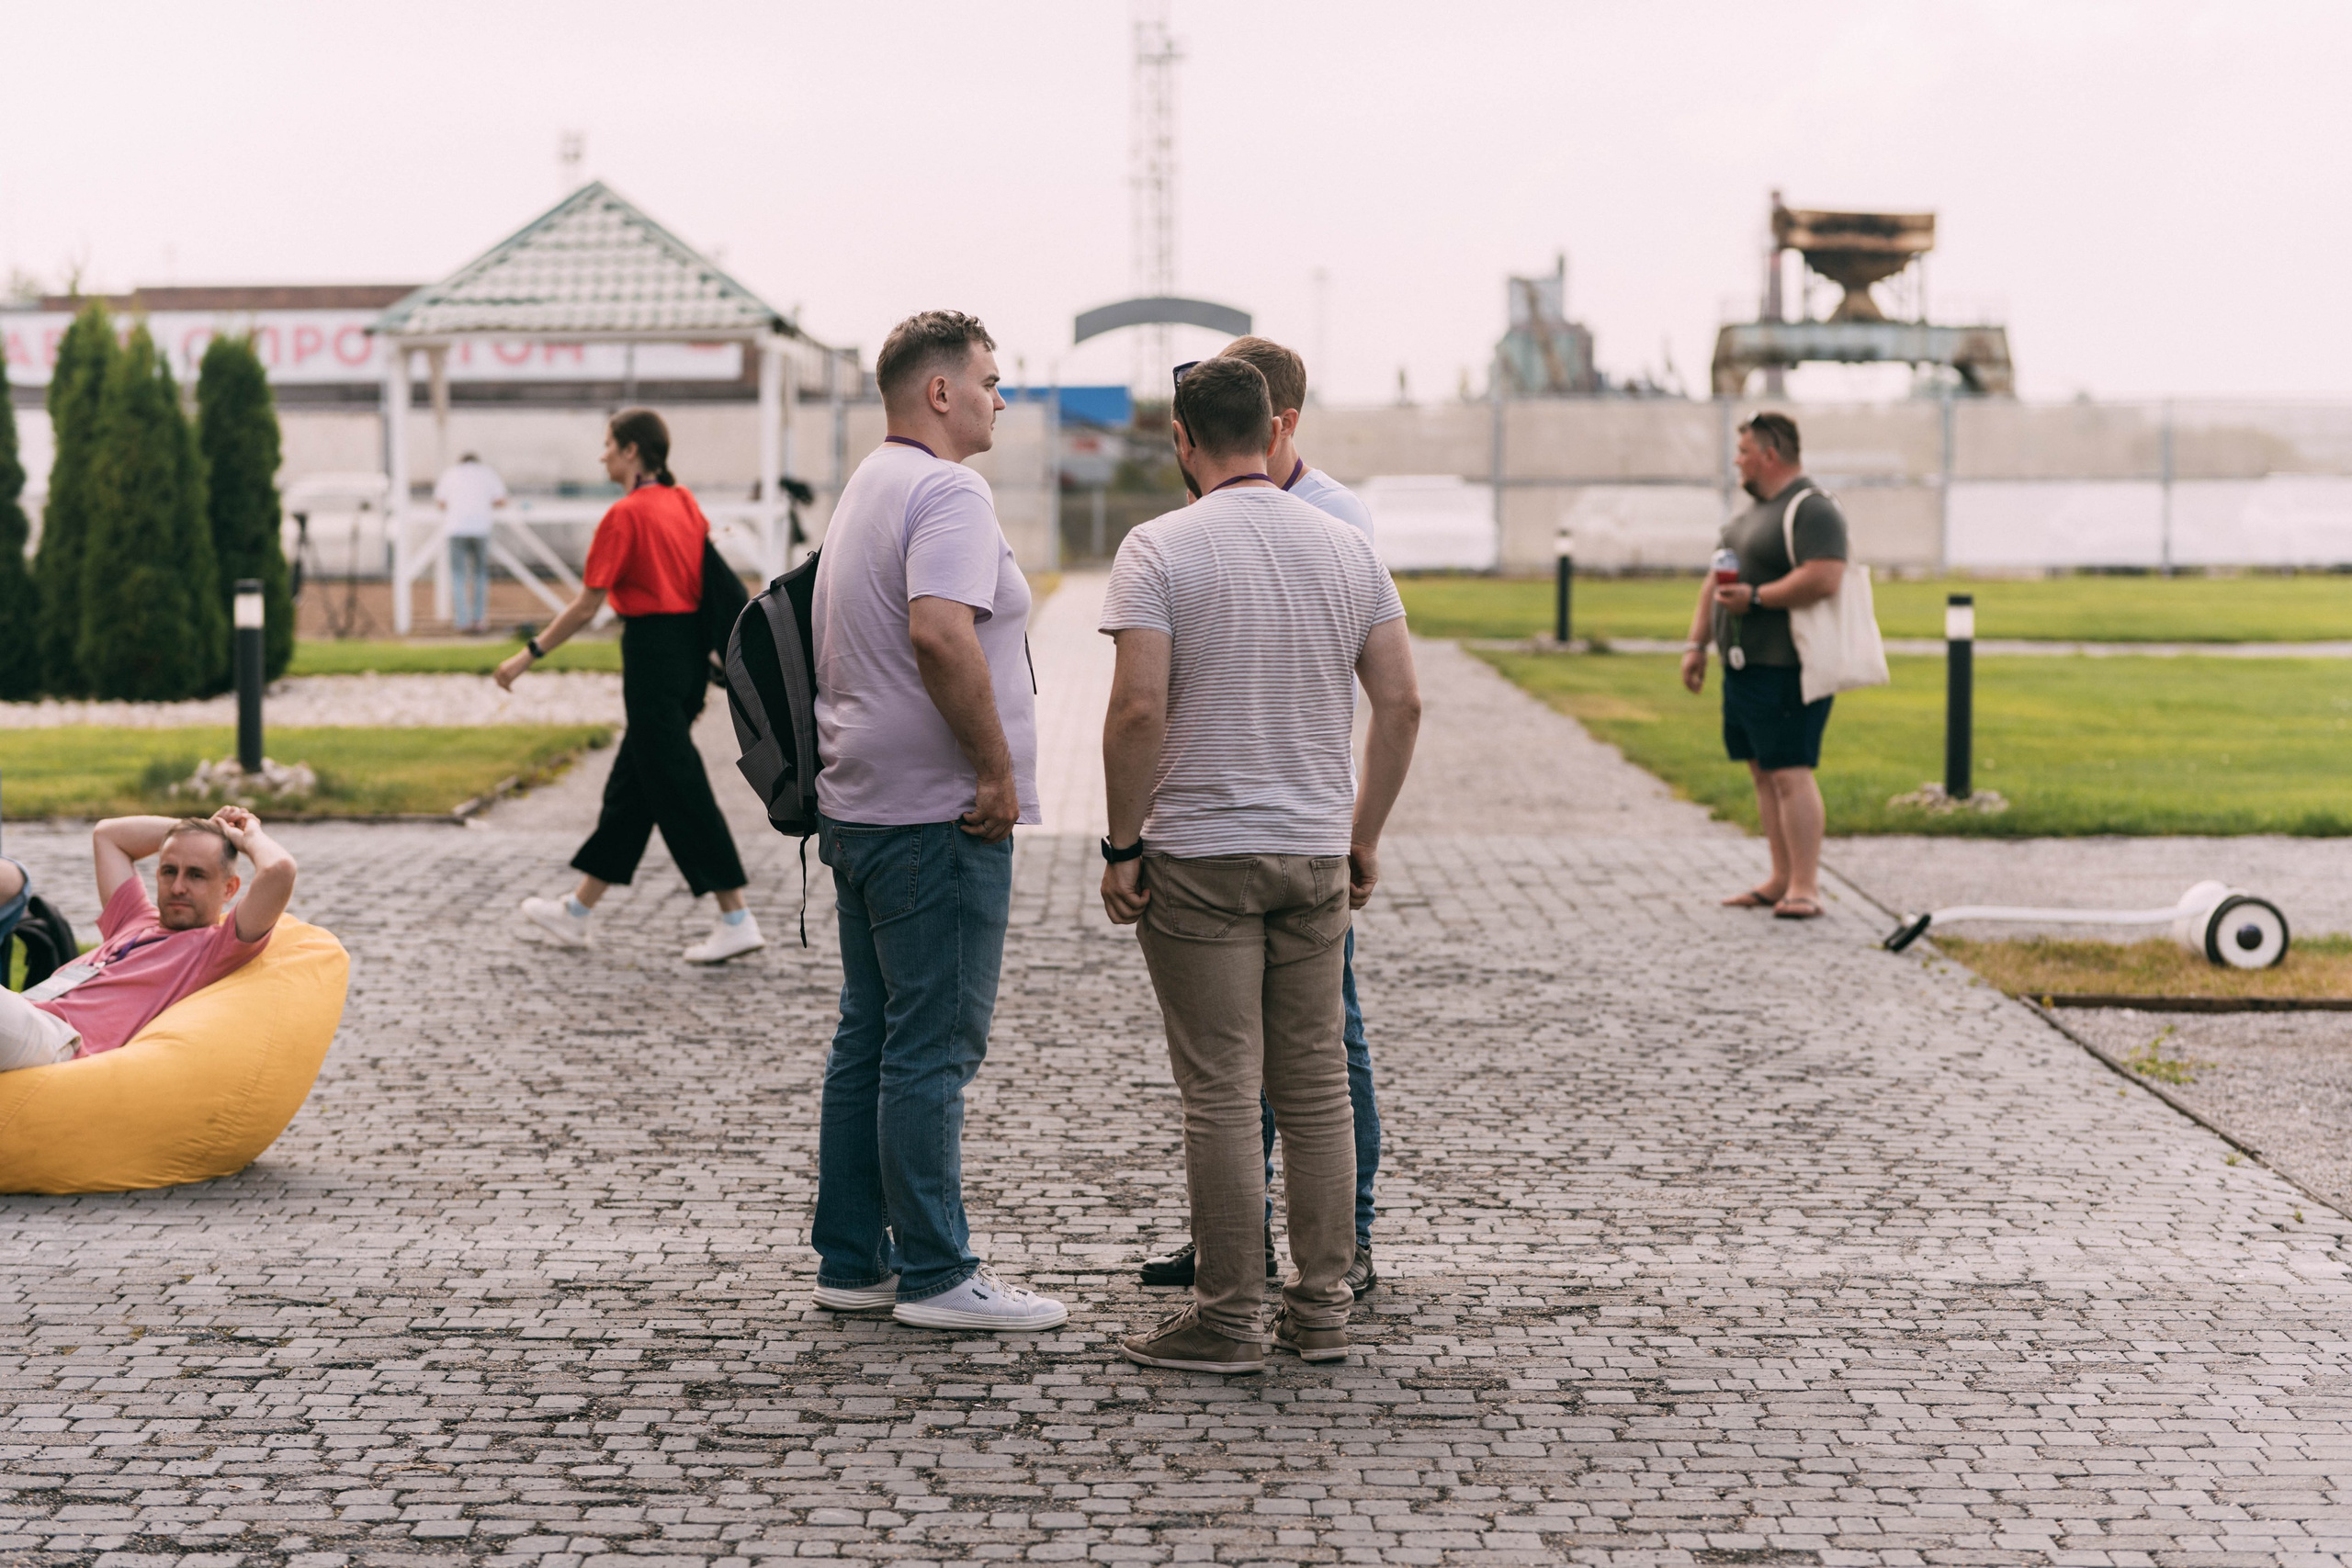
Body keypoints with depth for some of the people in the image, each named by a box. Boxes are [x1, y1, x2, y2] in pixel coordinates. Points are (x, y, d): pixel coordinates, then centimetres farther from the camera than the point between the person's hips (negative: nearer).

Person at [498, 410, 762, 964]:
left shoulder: (626, 514, -14)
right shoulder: (684, 502, 10)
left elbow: (586, 607, -13)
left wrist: (528, 655, -5)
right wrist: (709, 658, 21)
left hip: (653, 649, -9)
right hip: (692, 649, 9)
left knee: (679, 790, -4)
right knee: (633, 780, 15)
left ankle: (737, 919, -6)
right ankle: (578, 911, 26)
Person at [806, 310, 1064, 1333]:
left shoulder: (864, 490, 19)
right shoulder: (947, 492, -14)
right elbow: (941, 635, -30)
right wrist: (998, 768, -21)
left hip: (857, 806, 10)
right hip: (937, 817, -10)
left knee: (869, 1041, 13)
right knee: (932, 1049, -5)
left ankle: (853, 1259, 18)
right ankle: (936, 1274, 0)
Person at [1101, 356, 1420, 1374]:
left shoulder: (1161, 549, -9)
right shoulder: (1347, 548, 6)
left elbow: (1139, 708, -17)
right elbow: (1401, 703, 5)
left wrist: (1121, 845, -8)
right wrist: (1365, 834, 14)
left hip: (1198, 856, -5)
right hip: (1316, 852, 5)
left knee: (1221, 1091, -2)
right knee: (1315, 1084, 10)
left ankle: (1228, 1319, 3)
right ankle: (1320, 1307, 15)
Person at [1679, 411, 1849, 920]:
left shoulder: (1812, 510, -12)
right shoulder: (1753, 510, 19)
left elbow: (1824, 579, -25)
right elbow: (1718, 580, 23)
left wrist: (1755, 597, -20)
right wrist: (1697, 643, 18)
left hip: (1786, 668, -10)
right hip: (1743, 667, 10)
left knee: (1790, 773, -12)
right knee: (1762, 772, 11)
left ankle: (1805, 888, -12)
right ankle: (1781, 880, 16)